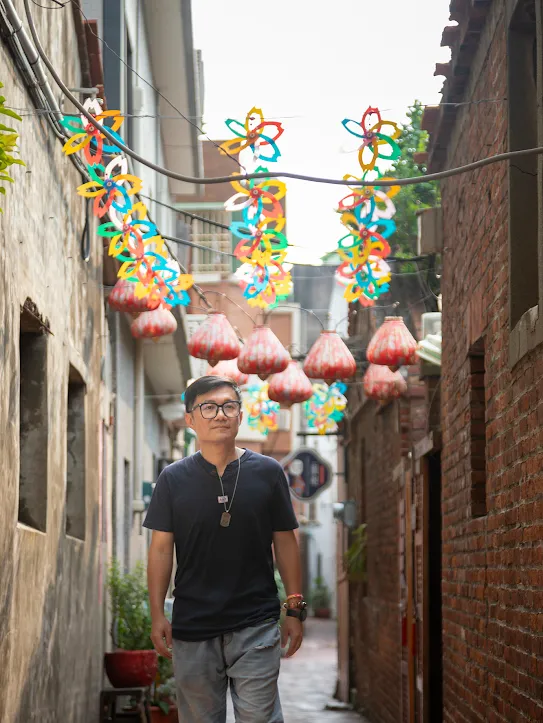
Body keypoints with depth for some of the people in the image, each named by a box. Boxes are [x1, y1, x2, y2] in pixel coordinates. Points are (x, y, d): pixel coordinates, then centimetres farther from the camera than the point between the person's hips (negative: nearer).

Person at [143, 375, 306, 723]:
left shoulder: (268, 472, 1)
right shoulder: (173, 479, 2)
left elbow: (285, 542, 5)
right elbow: (161, 548, 4)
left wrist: (295, 609, 2)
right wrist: (157, 614, -2)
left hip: (256, 625, -1)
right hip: (191, 627, 1)